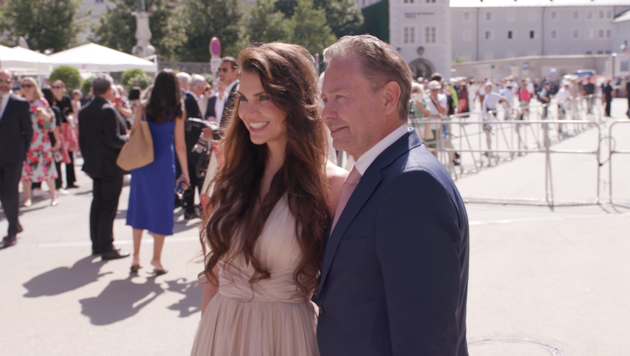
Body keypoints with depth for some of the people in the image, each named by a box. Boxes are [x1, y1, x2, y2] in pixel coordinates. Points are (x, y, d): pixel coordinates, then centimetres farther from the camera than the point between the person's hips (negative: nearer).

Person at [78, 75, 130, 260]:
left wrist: (88, 161, 17)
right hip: (111, 166, -8)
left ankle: (97, 244, 24)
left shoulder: (84, 111, 6)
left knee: (97, 203, 16)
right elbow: (114, 140, -24)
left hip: (94, 165, 8)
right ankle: (107, 247, 2)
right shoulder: (108, 110, -20)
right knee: (109, 206, -2)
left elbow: (82, 138, 10)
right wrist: (130, 138, -6)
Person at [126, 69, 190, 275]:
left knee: (139, 206, 14)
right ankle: (156, 260, 12)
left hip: (142, 163, 2)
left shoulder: (144, 109, -2)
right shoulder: (178, 112, -5)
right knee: (161, 209, 8)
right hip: (164, 165, -2)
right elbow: (180, 145, -4)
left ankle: (136, 257, 18)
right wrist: (185, 172, 3)